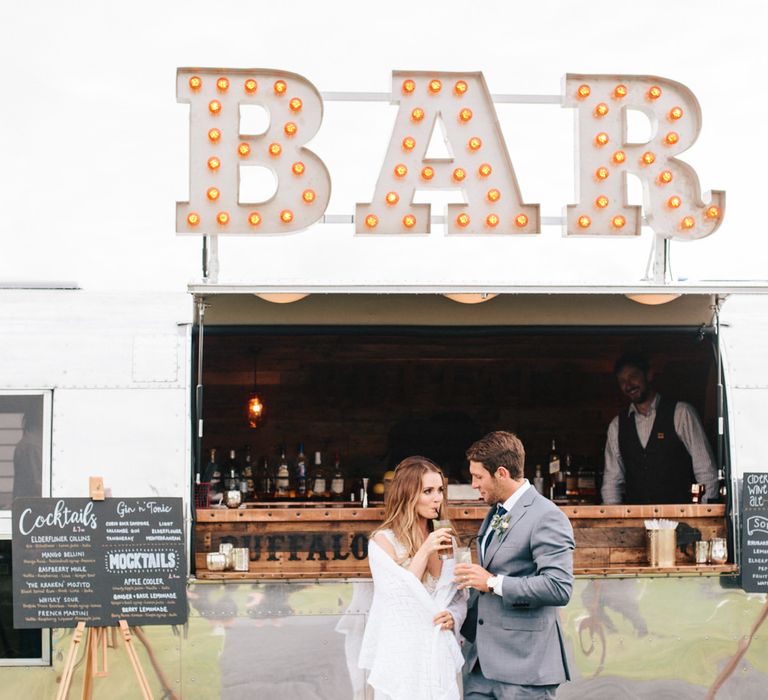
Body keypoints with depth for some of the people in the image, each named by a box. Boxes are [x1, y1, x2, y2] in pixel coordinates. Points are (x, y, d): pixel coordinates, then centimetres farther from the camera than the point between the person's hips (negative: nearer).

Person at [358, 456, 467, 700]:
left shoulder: (445, 540, 10)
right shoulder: (383, 540, -5)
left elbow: (460, 597, 14)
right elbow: (397, 596, -12)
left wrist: (453, 616, -7)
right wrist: (424, 551, -16)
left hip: (440, 655, 4)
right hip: (403, 655, -4)